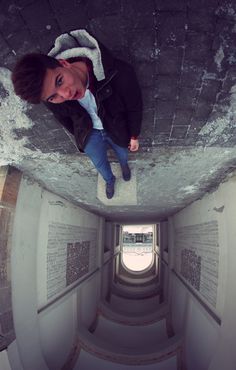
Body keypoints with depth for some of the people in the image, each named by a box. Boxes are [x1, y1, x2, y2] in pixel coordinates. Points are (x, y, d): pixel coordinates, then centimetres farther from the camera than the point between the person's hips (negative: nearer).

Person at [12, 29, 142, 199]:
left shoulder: (119, 73, -42)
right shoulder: (52, 98, -32)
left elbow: (135, 107, -21)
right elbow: (64, 118, -6)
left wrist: (134, 136, -7)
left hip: (116, 129, -1)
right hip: (89, 133, 1)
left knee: (122, 153, 30)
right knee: (100, 163, 24)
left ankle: (124, 164, 69)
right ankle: (110, 180, 62)